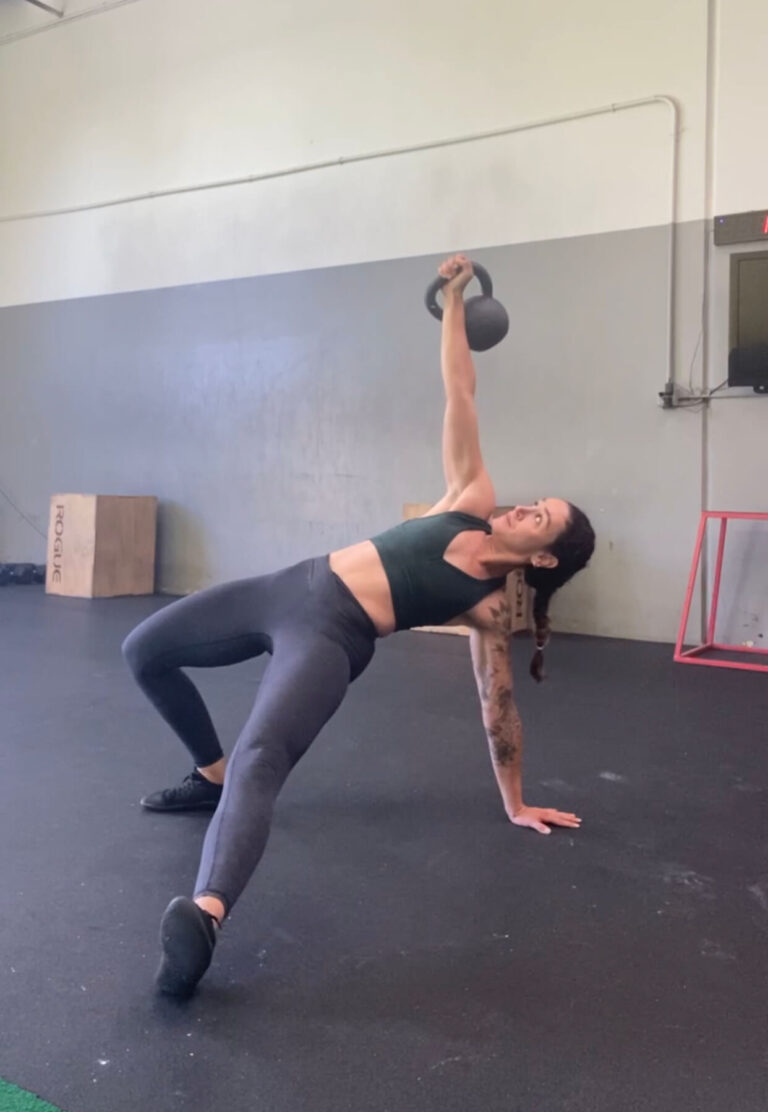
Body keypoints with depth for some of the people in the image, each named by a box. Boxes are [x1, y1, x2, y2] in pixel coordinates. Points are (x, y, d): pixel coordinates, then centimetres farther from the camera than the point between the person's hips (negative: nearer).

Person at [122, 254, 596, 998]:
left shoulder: (489, 606, 0)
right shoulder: (471, 503, 11)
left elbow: (498, 708, 8)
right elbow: (458, 393, 10)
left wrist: (516, 804, 10)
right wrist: (453, 301, 10)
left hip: (331, 636, -7)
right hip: (289, 588, 7)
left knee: (260, 761, -34)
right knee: (144, 651, 13)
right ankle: (210, 775, 30)